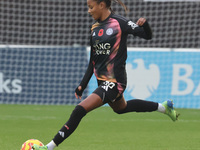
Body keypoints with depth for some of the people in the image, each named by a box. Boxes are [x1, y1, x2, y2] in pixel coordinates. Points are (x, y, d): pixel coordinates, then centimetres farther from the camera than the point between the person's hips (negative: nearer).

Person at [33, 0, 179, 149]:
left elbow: (147, 35, -8)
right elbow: (93, 60, 14)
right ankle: (162, 106, 46)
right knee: (121, 108, 30)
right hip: (102, 80, 9)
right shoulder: (95, 28, 8)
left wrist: (144, 24, -30)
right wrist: (83, 84, 11)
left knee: (80, 110, -18)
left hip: (114, 81, -9)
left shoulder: (120, 22, -13)